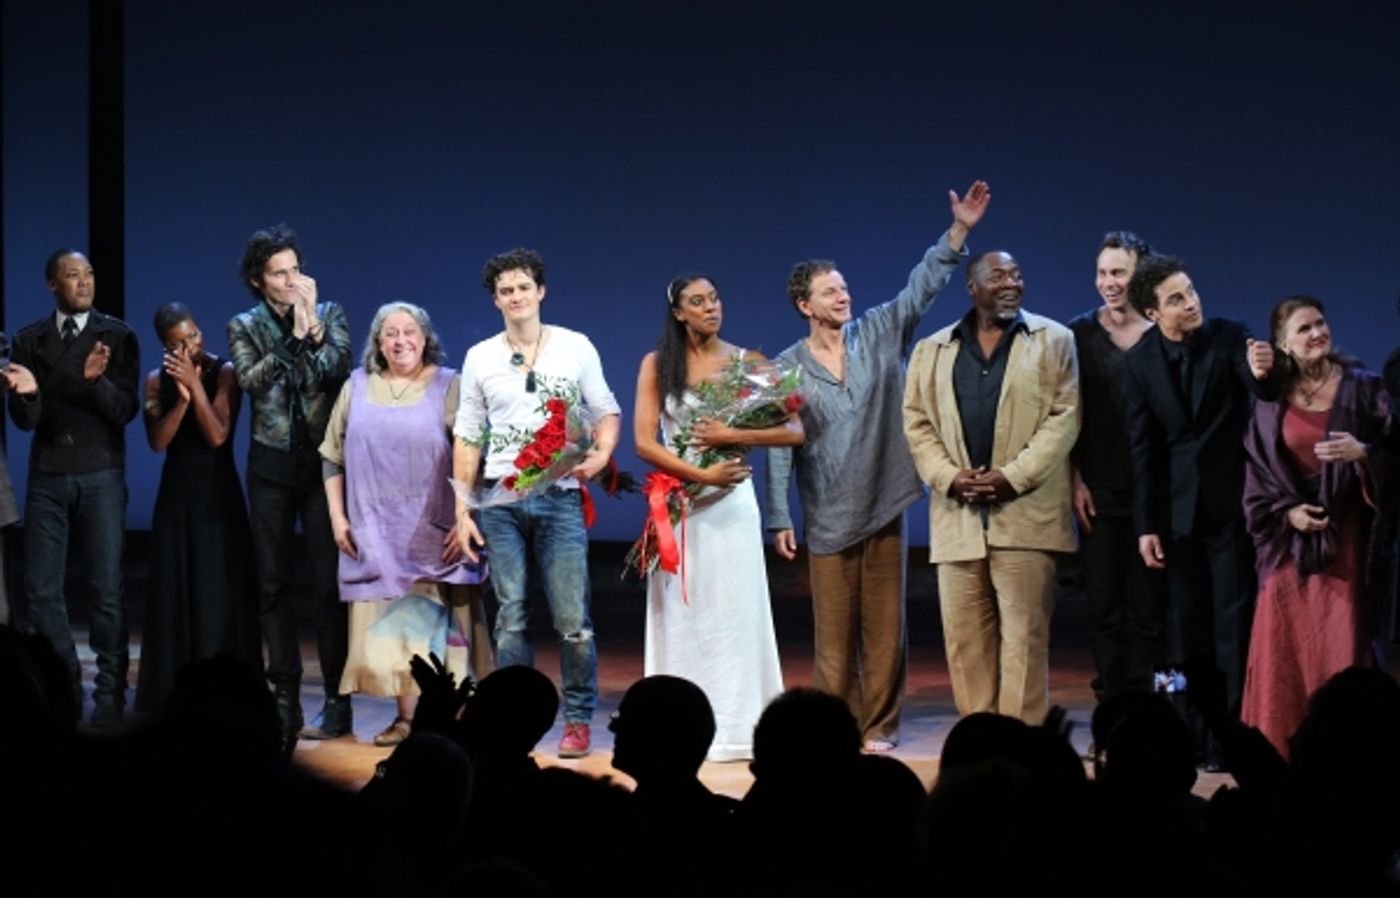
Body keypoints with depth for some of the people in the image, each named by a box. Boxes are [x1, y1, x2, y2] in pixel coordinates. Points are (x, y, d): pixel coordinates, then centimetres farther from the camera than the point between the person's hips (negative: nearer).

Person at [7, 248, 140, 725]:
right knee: (41, 589, 3)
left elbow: (126, 410, -5)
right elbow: (25, 419, 2)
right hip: (47, 476, 3)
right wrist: (26, 394, -20)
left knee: (107, 588, -3)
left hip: (100, 475, -3)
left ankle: (110, 692, 3)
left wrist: (97, 381, -24)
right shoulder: (30, 340, 7)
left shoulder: (117, 335, 0)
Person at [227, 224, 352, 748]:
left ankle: (337, 700, 0)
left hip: (323, 460, -1)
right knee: (273, 584, 2)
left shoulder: (329, 315, 5)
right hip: (271, 464, 1)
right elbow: (252, 379, -11)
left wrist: (311, 324, -16)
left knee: (329, 582, -4)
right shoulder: (244, 327, 6)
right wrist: (294, 336, -16)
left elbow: (337, 367, -11)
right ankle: (284, 699, 8)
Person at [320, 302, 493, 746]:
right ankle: (406, 716, 9)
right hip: (376, 534, 3)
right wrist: (337, 517, 5)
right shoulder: (357, 387, 9)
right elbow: (333, 457, 13)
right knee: (387, 625, 2)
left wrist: (465, 521, -10)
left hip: (434, 535, -3)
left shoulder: (449, 387, -1)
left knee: (435, 624, -4)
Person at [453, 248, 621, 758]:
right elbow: (468, 438, 9)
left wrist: (601, 455, -11)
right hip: (500, 500, 1)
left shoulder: (575, 347, 4)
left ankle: (578, 720, 5)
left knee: (572, 619, -5)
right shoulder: (480, 358, 7)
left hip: (559, 498, -1)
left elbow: (607, 412, 10)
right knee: (511, 616, 2)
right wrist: (462, 511, 4)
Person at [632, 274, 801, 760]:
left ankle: (736, 727, 0)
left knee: (734, 611, -1)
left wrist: (730, 435, -13)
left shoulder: (747, 362, 4)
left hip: (732, 501, 0)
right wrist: (703, 474, -13)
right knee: (681, 612, 1)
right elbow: (644, 443, -4)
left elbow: (794, 430, -3)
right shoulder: (657, 365, 4)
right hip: (677, 499, 0)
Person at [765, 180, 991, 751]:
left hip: (883, 509, 1)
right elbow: (779, 448, 0)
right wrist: (779, 520, -4)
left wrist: (959, 230, -17)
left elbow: (921, 287, -5)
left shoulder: (879, 335, 5)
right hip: (828, 519, -1)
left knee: (885, 626, 3)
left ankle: (879, 728, 9)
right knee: (834, 632, 3)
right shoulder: (787, 368, 1)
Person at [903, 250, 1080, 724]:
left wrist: (1014, 476, -11)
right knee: (965, 639, 3)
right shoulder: (931, 351, 14)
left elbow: (1064, 417, -2)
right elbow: (917, 423, 10)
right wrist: (949, 478, -7)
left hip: (1025, 514, -3)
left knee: (1024, 636, -4)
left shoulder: (1053, 340, 6)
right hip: (957, 516, 3)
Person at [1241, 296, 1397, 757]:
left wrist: (1362, 453, -20)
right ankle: (1280, 753, 8)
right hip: (1290, 539, 2)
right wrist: (1287, 511, -8)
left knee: (1342, 649, -4)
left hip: (1347, 536, -2)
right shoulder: (1271, 400, 5)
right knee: (1284, 650, 0)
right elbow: (1256, 472, 7)